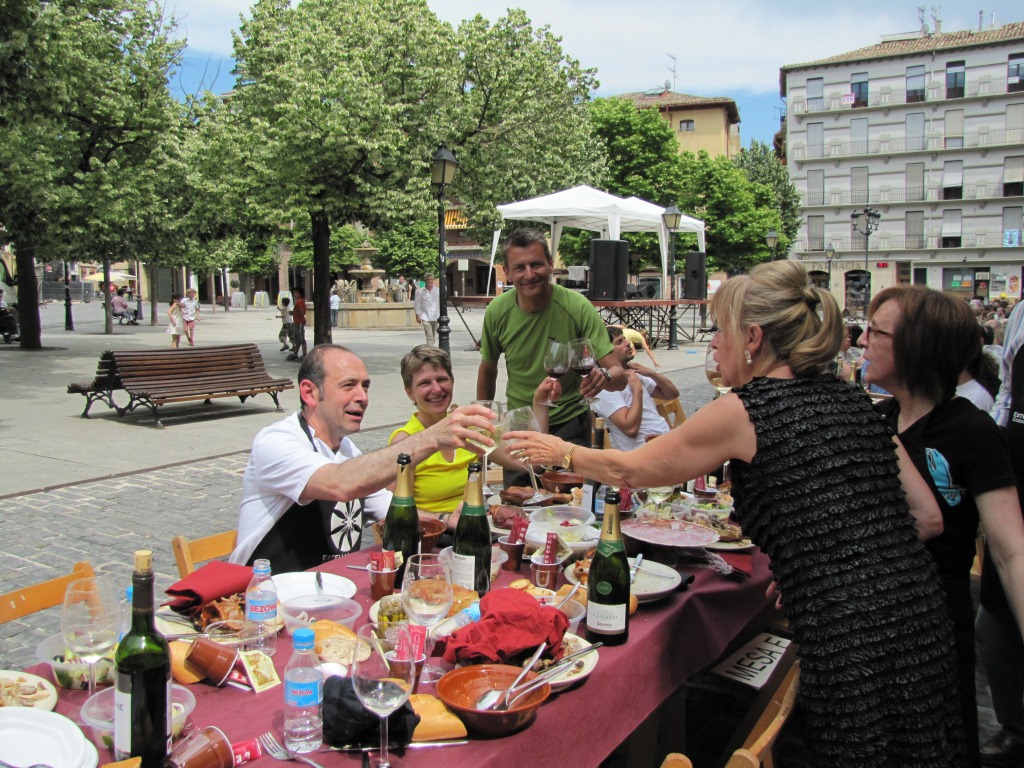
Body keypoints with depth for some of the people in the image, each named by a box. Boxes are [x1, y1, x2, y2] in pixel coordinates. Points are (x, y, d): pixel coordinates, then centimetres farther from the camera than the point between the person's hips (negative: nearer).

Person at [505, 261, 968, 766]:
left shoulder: (744, 411, -9)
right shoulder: (849, 399, 10)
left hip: (851, 646, -7)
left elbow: (631, 469, 4)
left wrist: (561, 452, 20)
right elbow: (927, 515, 13)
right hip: (922, 621, 7)